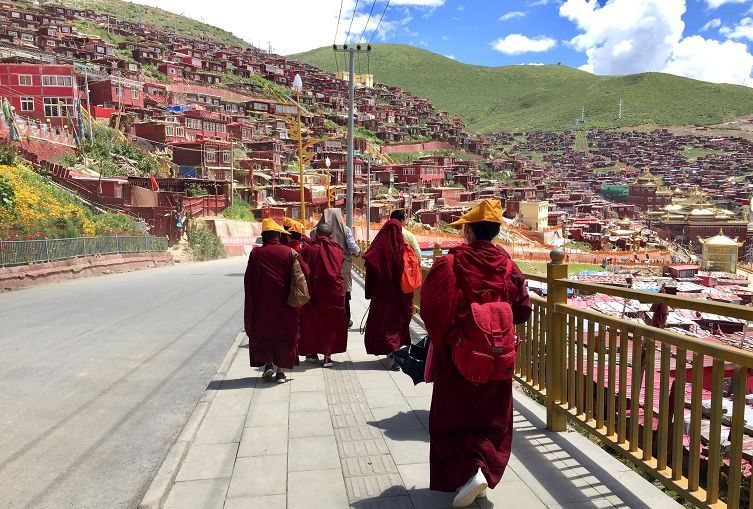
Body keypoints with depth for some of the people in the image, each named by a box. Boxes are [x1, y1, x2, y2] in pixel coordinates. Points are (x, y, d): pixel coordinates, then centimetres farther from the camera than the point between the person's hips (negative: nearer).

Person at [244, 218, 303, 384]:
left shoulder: (256, 254, -5)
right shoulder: (288, 252, -6)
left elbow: (248, 281, -2)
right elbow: (304, 272, -7)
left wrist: (252, 305, 7)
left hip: (262, 304, 0)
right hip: (285, 305, 0)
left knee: (262, 332, 19)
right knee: (285, 334, 11)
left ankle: (267, 363, 8)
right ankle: (281, 371, 11)